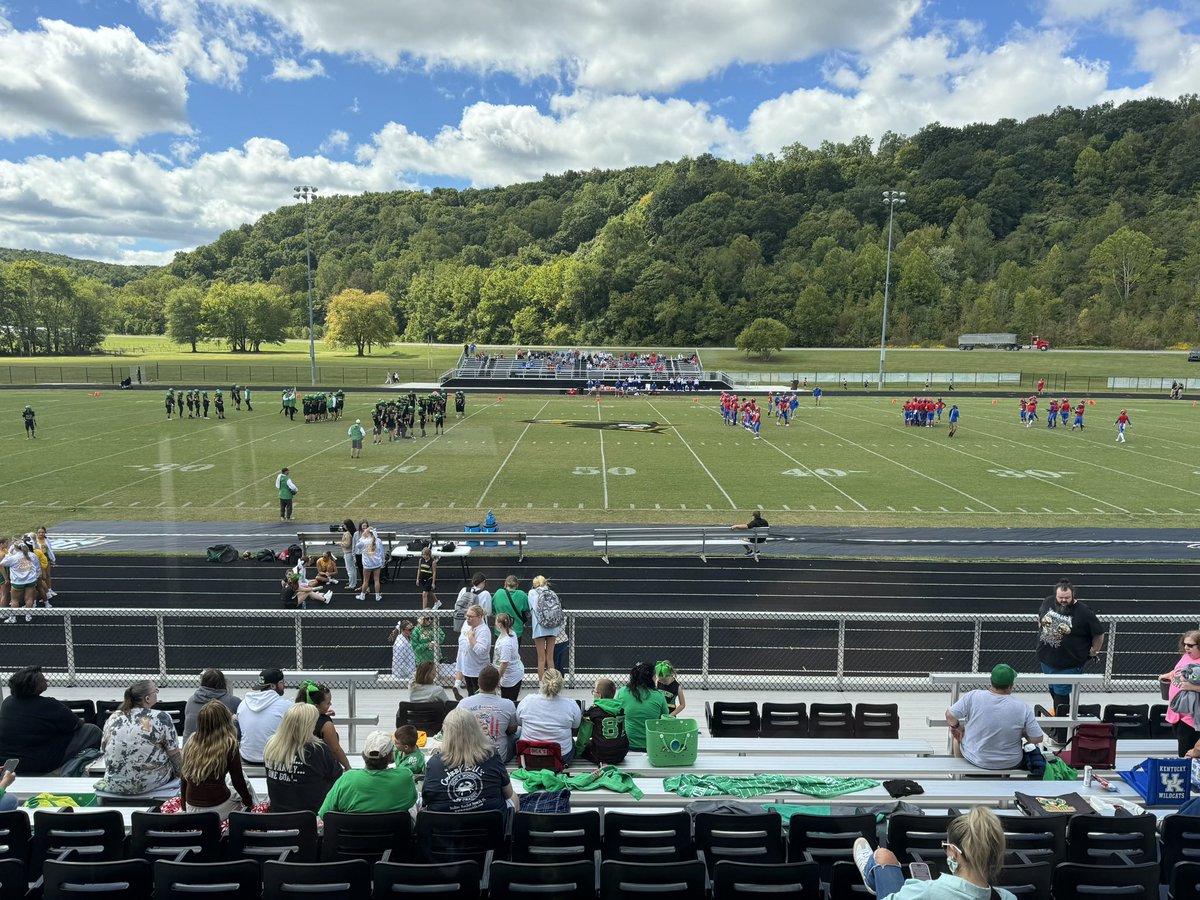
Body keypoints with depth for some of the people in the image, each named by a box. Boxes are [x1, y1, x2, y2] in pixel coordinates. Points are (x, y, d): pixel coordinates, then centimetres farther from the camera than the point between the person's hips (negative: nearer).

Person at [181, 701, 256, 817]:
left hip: (191, 809, 5)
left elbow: (184, 779, 5)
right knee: (242, 777, 25)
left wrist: (185, 807, 21)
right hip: (218, 809, -5)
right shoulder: (229, 745, -16)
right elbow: (237, 781, -8)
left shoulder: (191, 741, -4)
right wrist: (249, 801, 10)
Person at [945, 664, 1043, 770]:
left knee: (959, 733, 31)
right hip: (1010, 764, 1)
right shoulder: (1022, 707, -20)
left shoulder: (972, 697, -21)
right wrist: (1023, 733, 7)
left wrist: (956, 726, 6)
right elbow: (1037, 739, -13)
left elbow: (950, 716, -15)